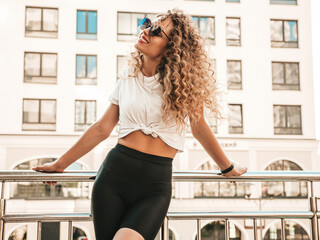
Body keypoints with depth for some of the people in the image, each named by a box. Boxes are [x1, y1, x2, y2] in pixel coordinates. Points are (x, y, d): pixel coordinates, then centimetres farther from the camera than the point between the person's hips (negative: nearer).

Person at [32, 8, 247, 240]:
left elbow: (200, 128, 11)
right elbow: (101, 129, 15)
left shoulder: (183, 81, 1)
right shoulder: (128, 79, 10)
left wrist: (228, 168, 20)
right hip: (114, 171, 3)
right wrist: (60, 164, 18)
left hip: (156, 183, -3)